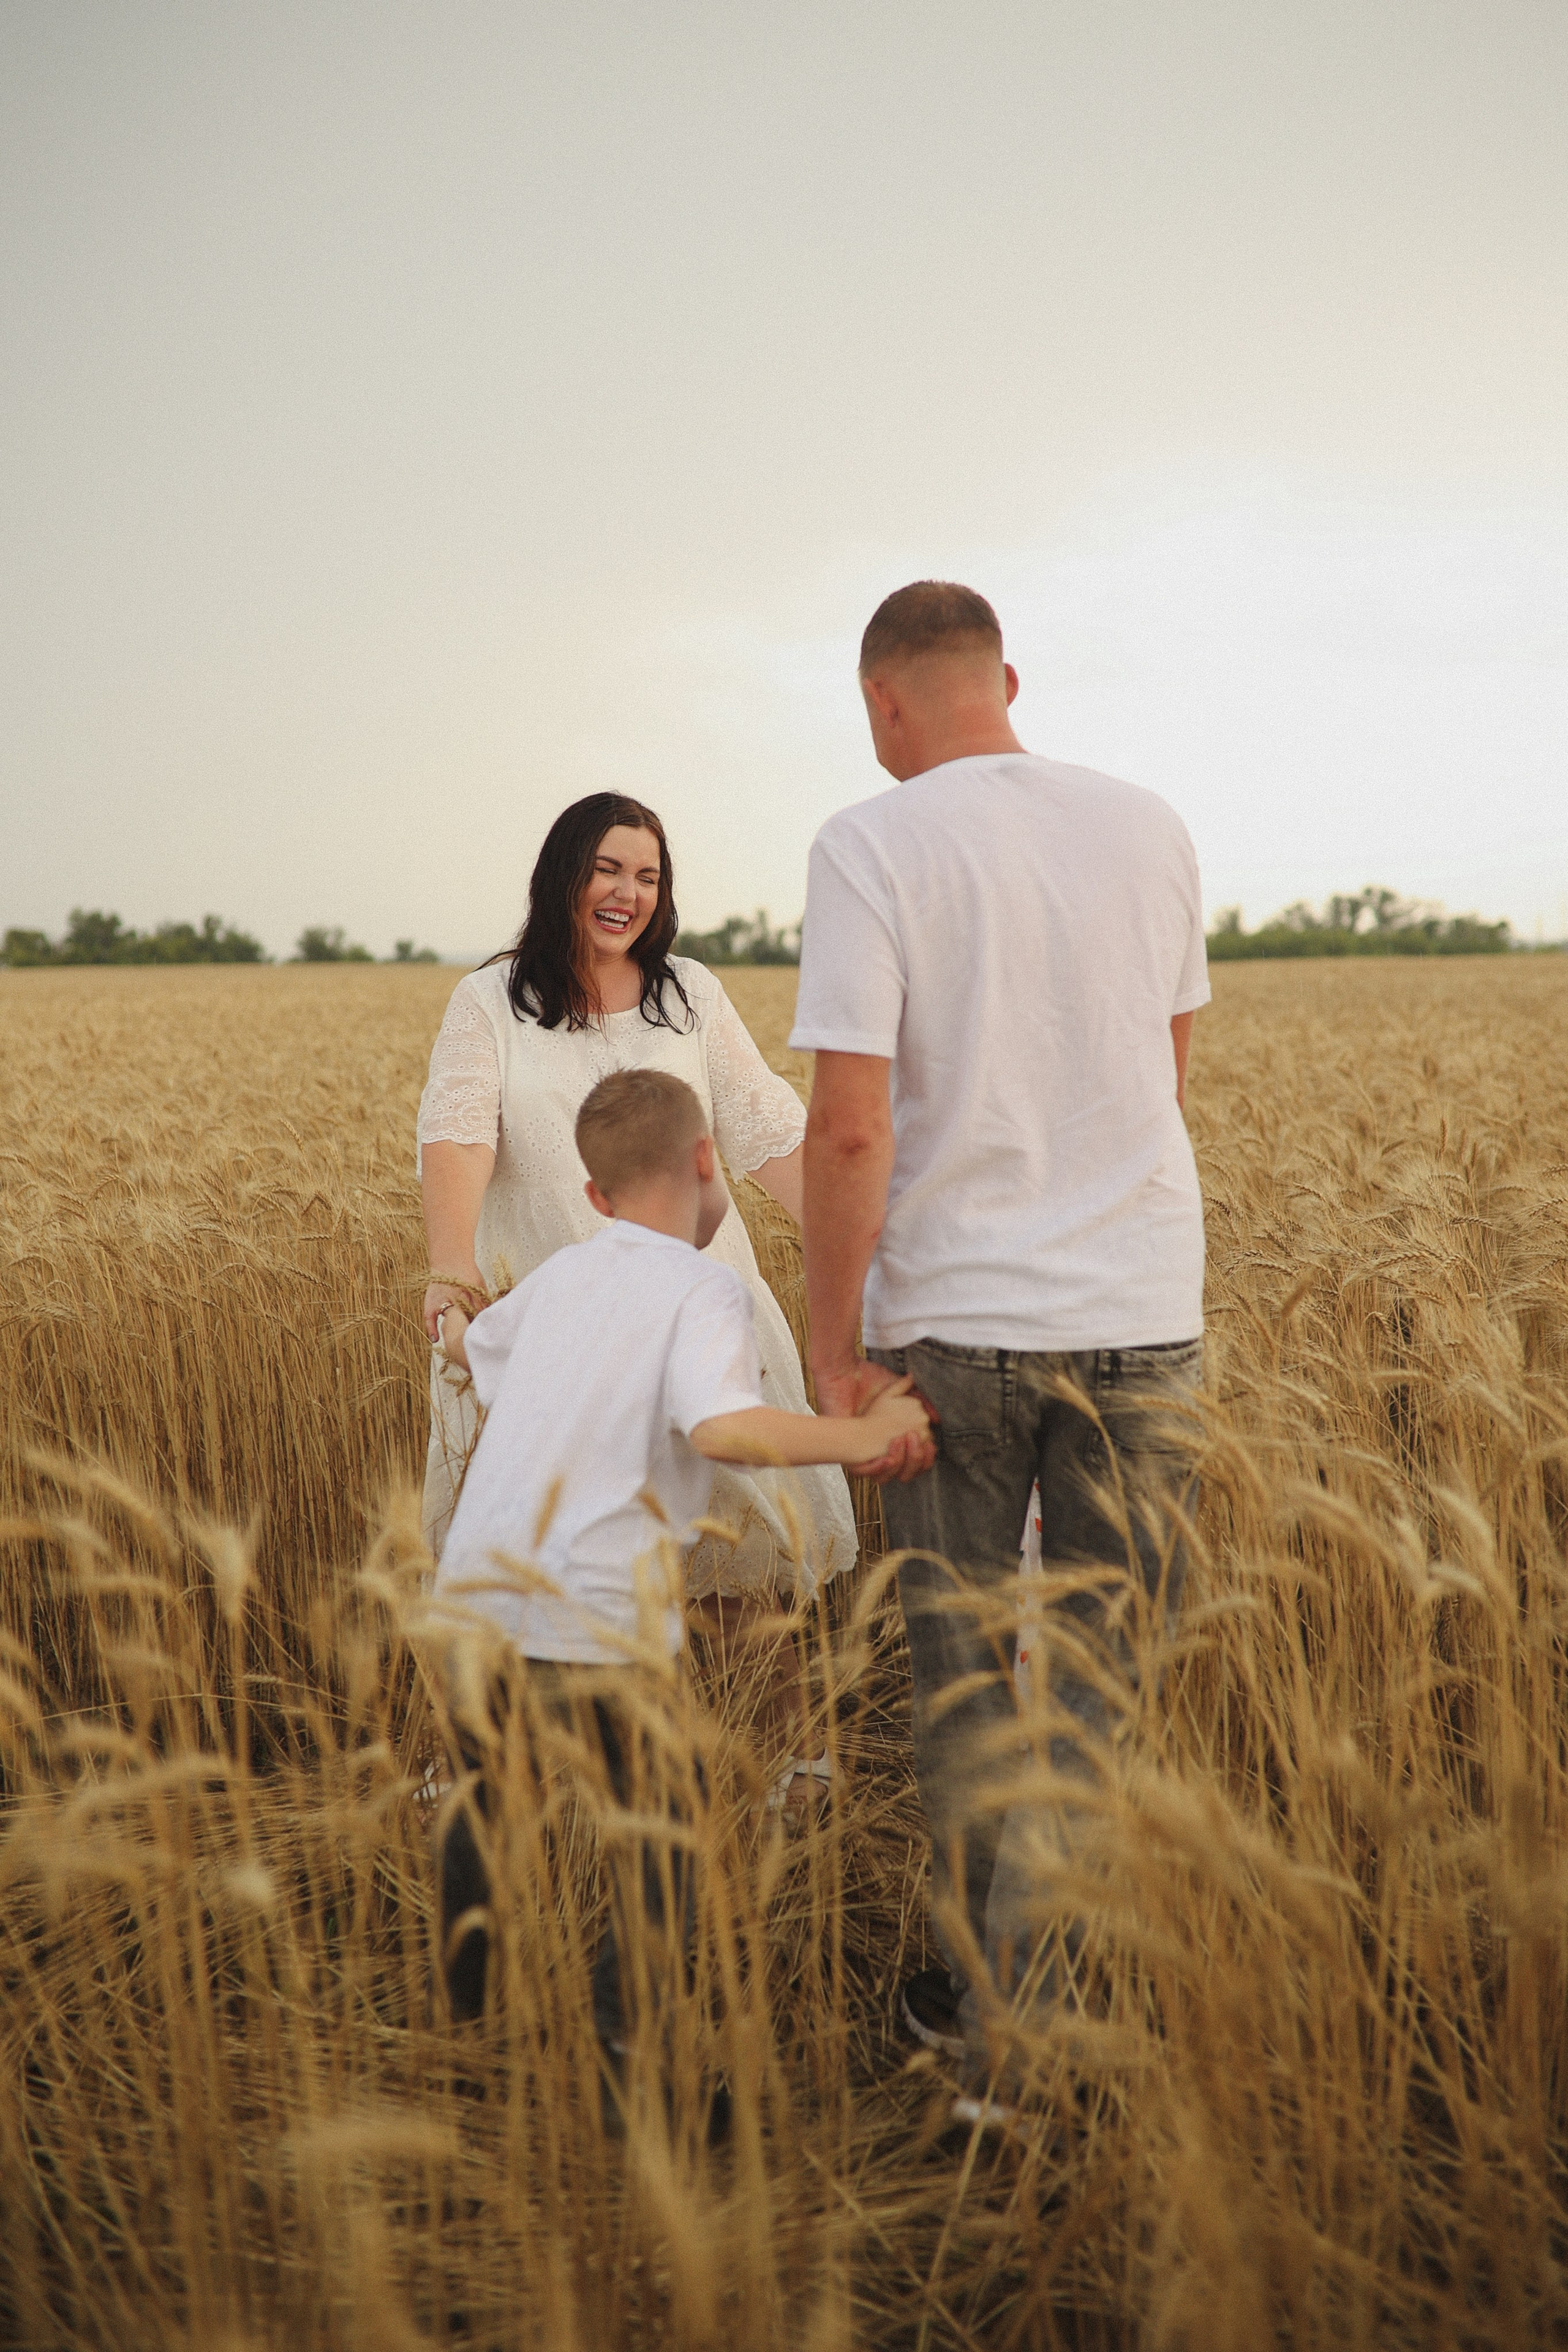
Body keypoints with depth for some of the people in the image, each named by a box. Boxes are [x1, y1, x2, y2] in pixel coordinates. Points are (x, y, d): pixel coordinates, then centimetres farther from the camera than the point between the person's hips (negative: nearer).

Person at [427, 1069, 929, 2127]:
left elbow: (473, 1346, 33)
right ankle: (624, 2031, 4)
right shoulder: (706, 1289, -7)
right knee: (668, 1822, 11)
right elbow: (720, 1425, -24)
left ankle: (455, 2008, 39)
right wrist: (865, 1433, -17)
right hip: (596, 1625, -6)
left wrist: (451, 1315, 55)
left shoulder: (559, 1276, 13)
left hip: (475, 1597, 6)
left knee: (486, 1806, 25)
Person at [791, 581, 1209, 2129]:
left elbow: (850, 1126, -16)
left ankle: (976, 1989, 25)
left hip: (952, 1315, -2)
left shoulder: (869, 848, -9)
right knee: (1095, 1677, 10)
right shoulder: (1150, 831, 4)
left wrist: (831, 1346, -7)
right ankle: (1018, 2025, 10)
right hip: (1141, 1307, 3)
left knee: (958, 1668, 14)